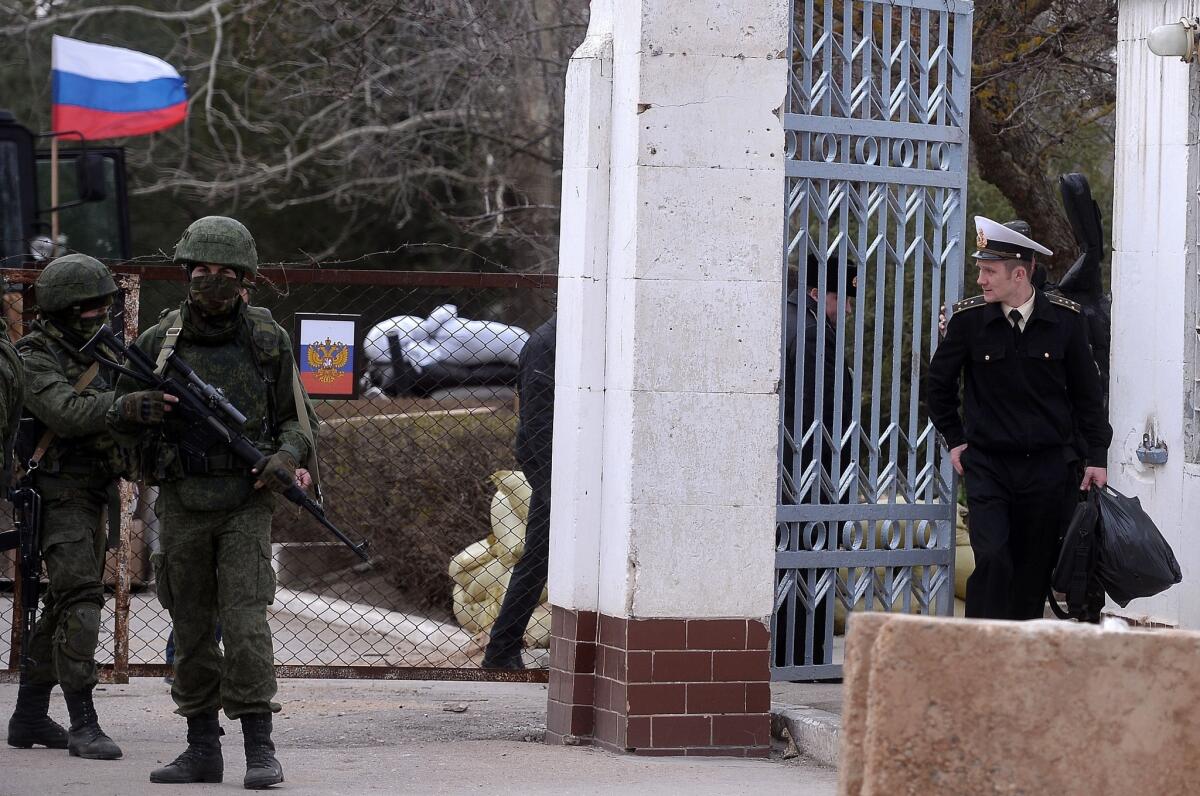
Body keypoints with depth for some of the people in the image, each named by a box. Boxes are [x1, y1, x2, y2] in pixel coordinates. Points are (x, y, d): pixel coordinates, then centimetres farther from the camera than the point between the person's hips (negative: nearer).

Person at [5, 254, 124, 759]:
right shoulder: (34, 360, -11)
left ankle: (29, 717, 22)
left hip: (95, 496, 9)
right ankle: (83, 726, -19)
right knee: (80, 598, -17)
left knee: (63, 605, 13)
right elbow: (68, 413, -27)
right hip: (61, 494, -9)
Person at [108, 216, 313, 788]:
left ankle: (260, 747, -8)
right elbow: (119, 420, 11)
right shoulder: (159, 342, 4)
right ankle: (202, 748, 15)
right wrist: (137, 408, -12)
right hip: (181, 503, 2)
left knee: (245, 620, -12)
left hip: (246, 503, -2)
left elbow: (294, 416, 9)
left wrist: (287, 456, -11)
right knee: (191, 628, 7)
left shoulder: (268, 339, 2)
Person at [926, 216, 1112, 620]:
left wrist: (1097, 457, 6)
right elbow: (938, 385, 12)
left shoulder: (1065, 319, -1)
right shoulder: (968, 318, -3)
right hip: (987, 465, -1)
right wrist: (955, 440, 11)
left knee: (1034, 570, 5)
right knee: (992, 560, -16)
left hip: (1048, 465, 1)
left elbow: (1087, 393, 8)